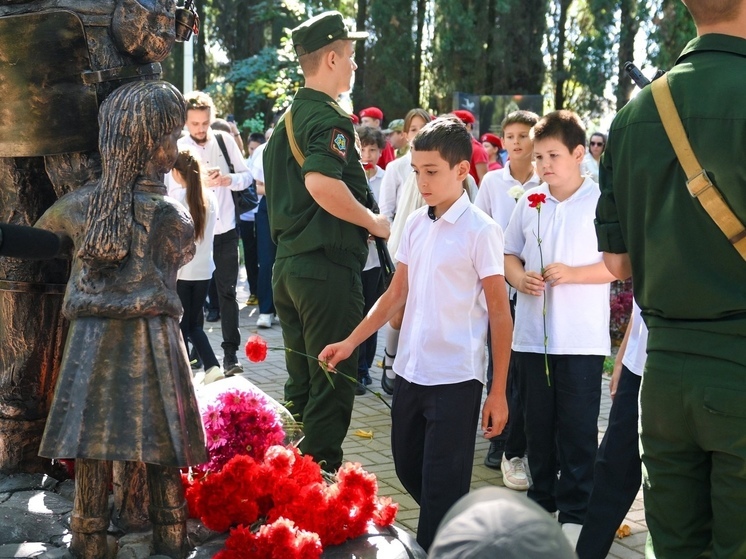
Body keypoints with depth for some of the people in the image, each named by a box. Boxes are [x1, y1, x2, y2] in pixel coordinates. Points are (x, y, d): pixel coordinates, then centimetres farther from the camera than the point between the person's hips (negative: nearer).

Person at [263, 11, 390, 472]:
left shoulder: (289, 117, 16)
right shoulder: (329, 118, -14)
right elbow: (321, 182, -31)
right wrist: (373, 221, -19)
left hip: (289, 259, 9)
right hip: (328, 264, -9)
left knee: (301, 381, 17)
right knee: (333, 383, -2)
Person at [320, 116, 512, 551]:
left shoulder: (480, 231, -10)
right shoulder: (416, 224, 7)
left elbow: (500, 314, -9)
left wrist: (498, 392, -10)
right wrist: (351, 343, 5)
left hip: (455, 379, -7)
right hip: (410, 372, 7)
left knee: (441, 488, -1)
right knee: (410, 470, 18)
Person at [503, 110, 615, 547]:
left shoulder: (601, 202, -7)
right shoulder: (530, 203, 7)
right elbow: (510, 255, 13)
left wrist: (572, 274, -18)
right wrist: (520, 278, -7)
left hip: (581, 338, -4)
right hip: (532, 333, 4)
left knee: (578, 428, 3)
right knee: (538, 422, 14)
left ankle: (575, 511, 12)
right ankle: (542, 499, 28)